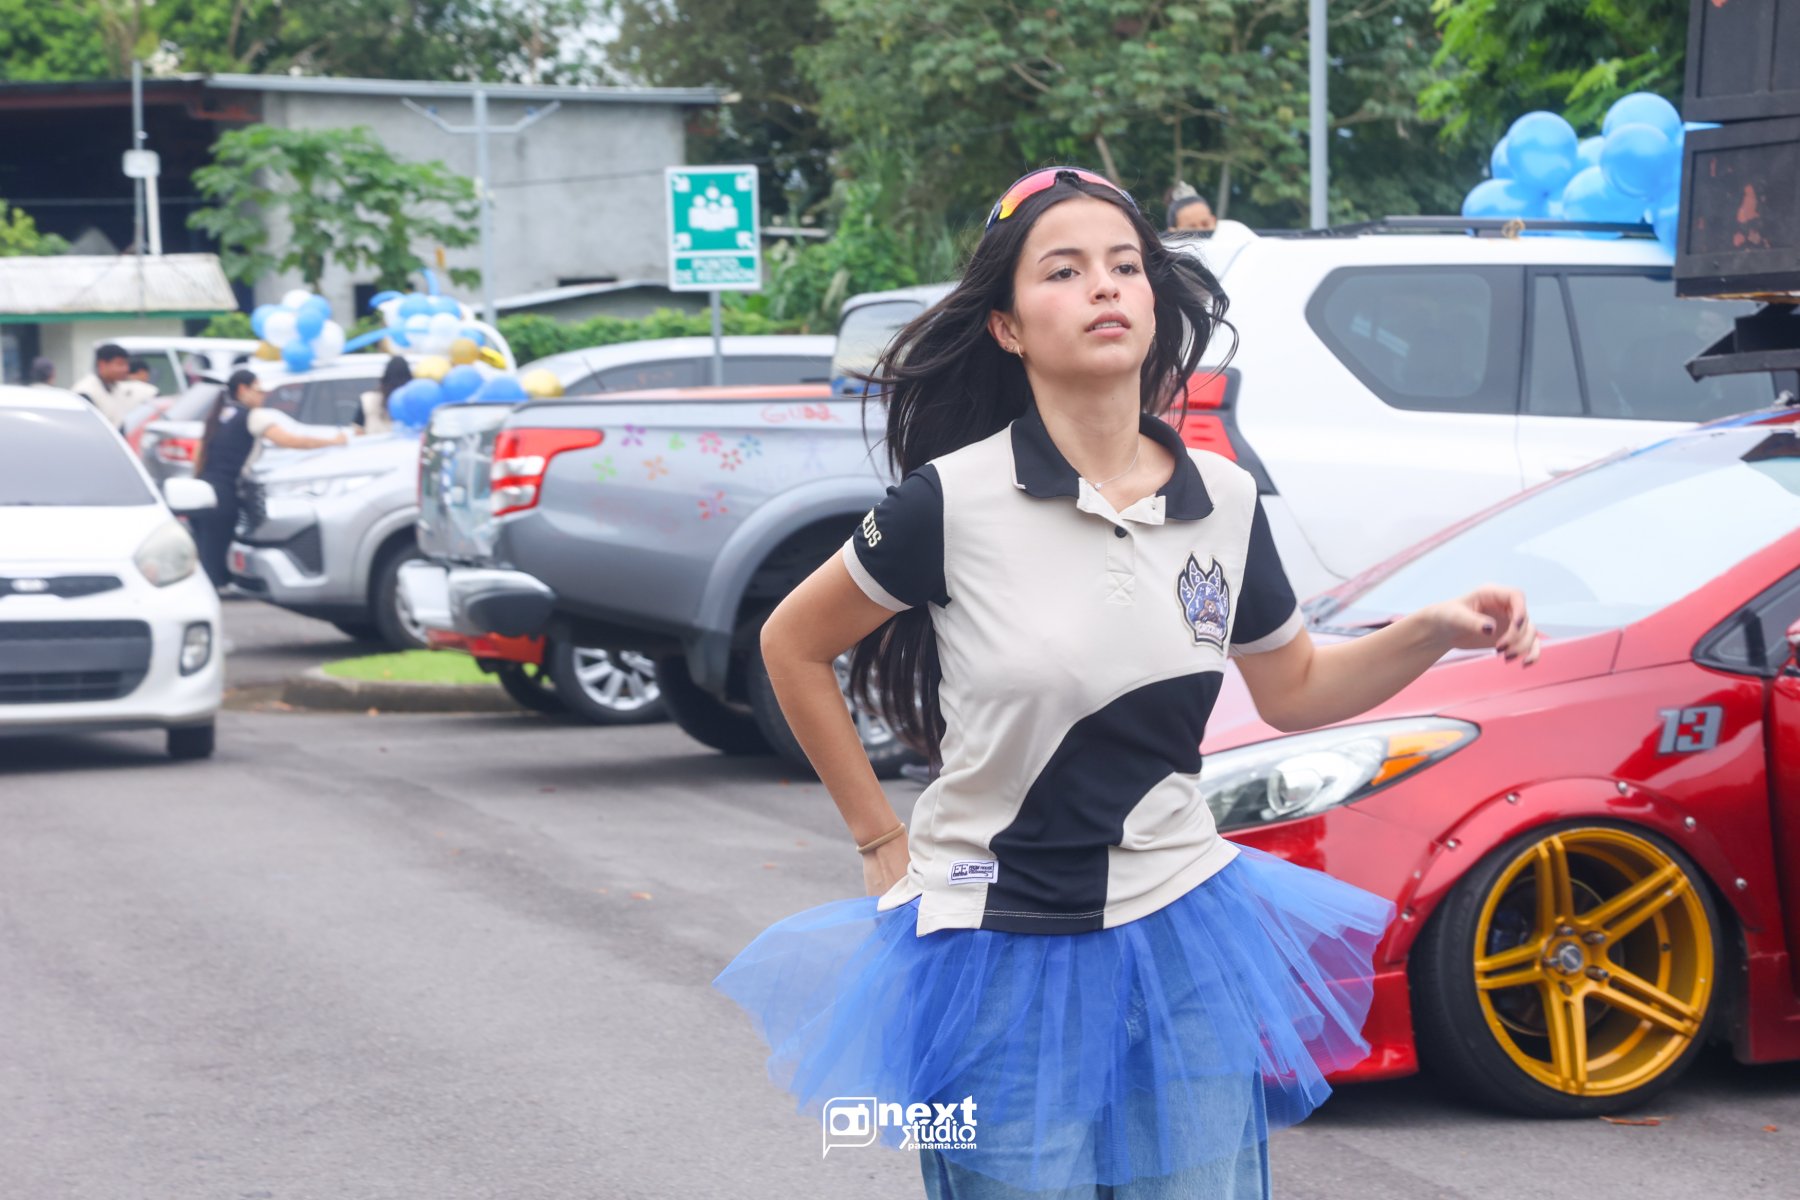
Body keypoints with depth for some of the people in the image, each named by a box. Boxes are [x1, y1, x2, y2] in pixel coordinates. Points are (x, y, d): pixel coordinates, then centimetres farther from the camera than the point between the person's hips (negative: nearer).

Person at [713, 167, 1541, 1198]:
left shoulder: (1225, 501, 1)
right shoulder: (954, 501, -13)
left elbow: (1294, 689, 15)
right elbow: (793, 647, 1)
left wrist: (1435, 631, -1)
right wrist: (880, 840, 2)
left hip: (1182, 941, 4)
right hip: (1004, 960, -3)